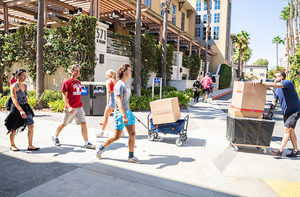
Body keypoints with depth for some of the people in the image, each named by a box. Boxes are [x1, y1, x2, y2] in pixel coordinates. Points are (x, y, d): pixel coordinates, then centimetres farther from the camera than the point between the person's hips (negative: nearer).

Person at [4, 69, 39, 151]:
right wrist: (20, 110, -33)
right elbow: (14, 99, -23)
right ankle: (12, 145, 28)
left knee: (31, 125, -3)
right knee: (14, 128, 9)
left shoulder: (25, 86, 8)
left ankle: (30, 146, 4)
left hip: (25, 107, 6)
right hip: (16, 108, -6)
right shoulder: (14, 86, -13)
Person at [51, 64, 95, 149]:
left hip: (79, 107, 5)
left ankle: (87, 143, -1)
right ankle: (55, 137, 37)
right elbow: (65, 96, -12)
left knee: (83, 124, -4)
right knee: (64, 124, 12)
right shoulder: (67, 82, -8)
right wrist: (69, 107, -23)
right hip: (70, 108, -5)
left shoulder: (79, 82, 12)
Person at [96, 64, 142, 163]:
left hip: (128, 112, 8)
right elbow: (119, 102, -23)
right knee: (116, 137, 1)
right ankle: (101, 148, 23)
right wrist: (123, 116, -31)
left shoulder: (128, 85, 14)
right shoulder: (119, 85, -15)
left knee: (132, 134, 2)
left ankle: (131, 157, 12)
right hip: (120, 114, -8)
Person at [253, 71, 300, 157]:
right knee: (290, 131, 13)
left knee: (286, 129, -14)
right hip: (286, 112, 9)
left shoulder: (288, 83, -18)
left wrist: (260, 82, -36)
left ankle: (280, 150, -12)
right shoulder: (276, 89, 6)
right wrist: (269, 114, 7)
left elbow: (274, 85, -36)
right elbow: (274, 102, 11)